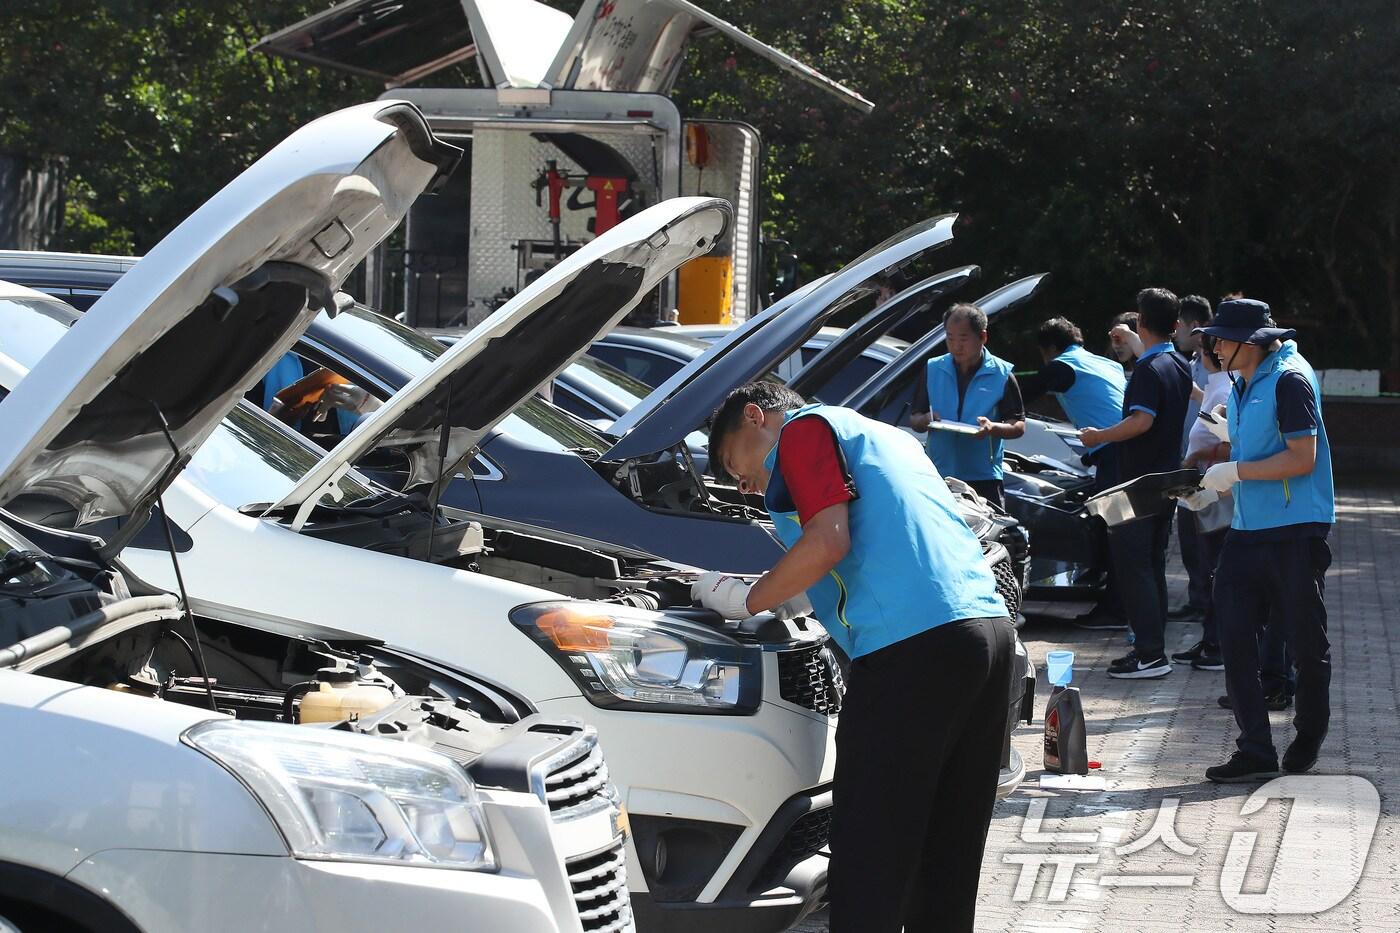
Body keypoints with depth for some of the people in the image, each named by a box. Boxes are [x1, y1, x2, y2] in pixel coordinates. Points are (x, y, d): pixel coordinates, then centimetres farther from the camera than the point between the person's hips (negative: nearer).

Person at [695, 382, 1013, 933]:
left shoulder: (804, 430, 5)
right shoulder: (882, 435, 32)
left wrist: (747, 601, 4)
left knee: (868, 866, -5)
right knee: (945, 859, 15)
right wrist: (785, 597, 31)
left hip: (912, 645, -9)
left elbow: (828, 542, -9)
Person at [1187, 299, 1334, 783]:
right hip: (1247, 530, 8)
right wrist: (1213, 486, 12)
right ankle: (1255, 751, 1)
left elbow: (1302, 459, -20)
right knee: (1235, 639, -1)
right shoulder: (1240, 387, 15)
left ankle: (1309, 734, 24)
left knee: (1306, 642, 5)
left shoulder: (1290, 380, -13)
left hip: (1296, 532, -8)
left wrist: (1235, 472, -16)